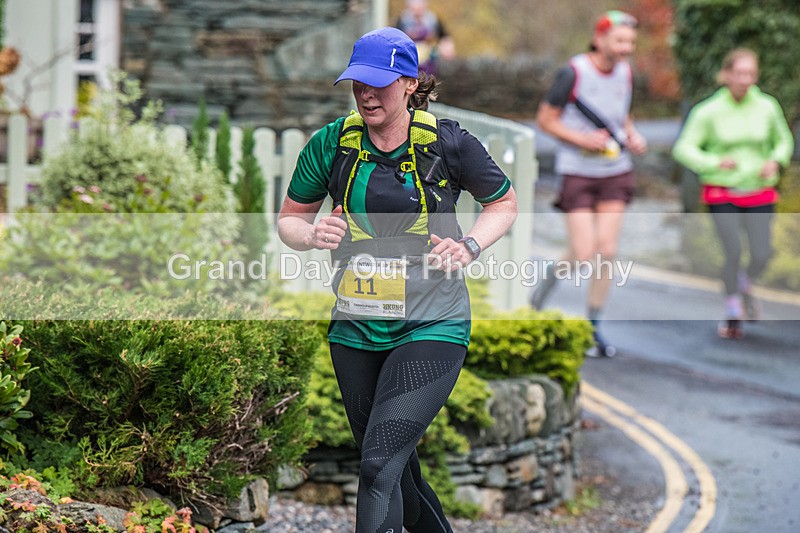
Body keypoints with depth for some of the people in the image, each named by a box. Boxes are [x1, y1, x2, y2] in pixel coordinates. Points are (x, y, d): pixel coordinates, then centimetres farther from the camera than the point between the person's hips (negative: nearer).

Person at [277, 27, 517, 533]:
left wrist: (469, 246, -8)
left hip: (432, 325, -4)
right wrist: (313, 235, -12)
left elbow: (505, 203, 9)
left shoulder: (447, 142, -7)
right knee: (394, 469, 15)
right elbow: (290, 218, 11)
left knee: (380, 464, -18)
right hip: (356, 329, 4)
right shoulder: (332, 143, -1)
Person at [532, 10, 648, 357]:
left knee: (607, 252, -3)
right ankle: (552, 274, 24)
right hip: (577, 173, -5)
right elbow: (545, 119, -7)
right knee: (584, 255, -10)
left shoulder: (624, 72, 5)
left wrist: (633, 137, 1)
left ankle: (593, 328, 8)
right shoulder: (573, 73, -13)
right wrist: (583, 140, -18)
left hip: (615, 173, 5)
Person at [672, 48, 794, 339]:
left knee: (761, 255, -8)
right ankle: (732, 310, 11)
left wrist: (776, 162, -7)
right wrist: (715, 162, -24)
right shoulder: (708, 111, -10)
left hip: (759, 192, 2)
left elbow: (784, 141, 14)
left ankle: (745, 284, 29)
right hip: (721, 193, -2)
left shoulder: (767, 107, -2)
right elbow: (683, 148, -9)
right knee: (733, 253, -14)